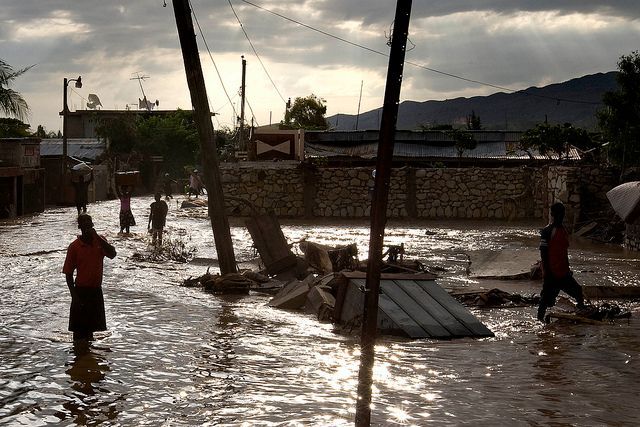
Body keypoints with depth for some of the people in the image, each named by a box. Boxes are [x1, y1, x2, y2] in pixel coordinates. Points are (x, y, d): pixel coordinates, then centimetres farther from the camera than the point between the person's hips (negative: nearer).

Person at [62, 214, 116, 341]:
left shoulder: (100, 241, 3)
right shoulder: (74, 246, -7)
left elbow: (112, 254, -16)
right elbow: (68, 273, -5)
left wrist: (96, 236, -20)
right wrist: (74, 296, -13)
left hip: (96, 291, 3)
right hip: (81, 291, -3)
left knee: (90, 327, 16)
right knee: (79, 330, 1)